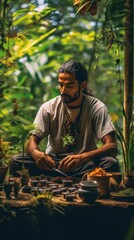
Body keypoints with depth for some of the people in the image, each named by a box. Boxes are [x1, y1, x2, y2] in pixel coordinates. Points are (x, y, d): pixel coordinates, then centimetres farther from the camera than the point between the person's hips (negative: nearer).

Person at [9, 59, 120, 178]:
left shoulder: (97, 108, -9)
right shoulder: (48, 108, -3)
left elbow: (112, 147, -19)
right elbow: (32, 142, -6)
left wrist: (83, 157, -39)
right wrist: (36, 153, -33)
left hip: (85, 165, -1)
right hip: (52, 163, 1)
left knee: (111, 164, -34)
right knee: (17, 162, -24)